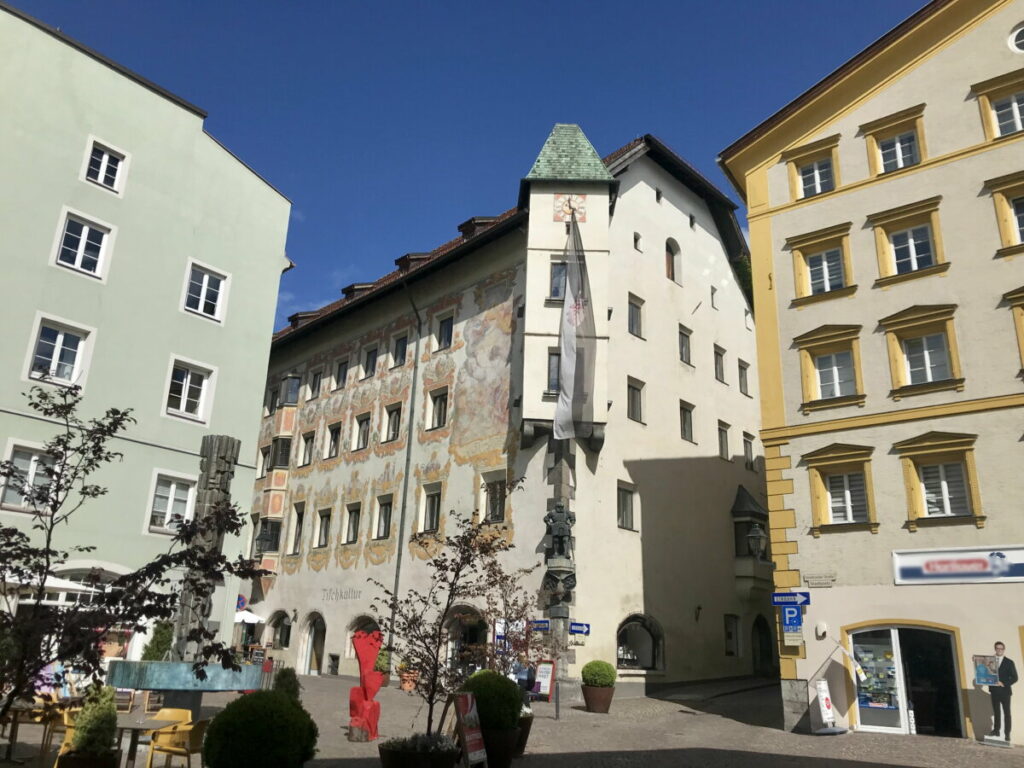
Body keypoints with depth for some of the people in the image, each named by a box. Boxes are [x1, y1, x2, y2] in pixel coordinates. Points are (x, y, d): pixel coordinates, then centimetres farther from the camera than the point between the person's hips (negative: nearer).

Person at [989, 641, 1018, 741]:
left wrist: (1003, 683, -15)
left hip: (1005, 691, -2)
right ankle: (996, 730, 13)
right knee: (996, 712, 7)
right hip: (994, 691, 2)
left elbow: (1014, 677, -4)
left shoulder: (1009, 662, 1)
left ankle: (1007, 734, 6)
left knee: (1006, 713, 2)